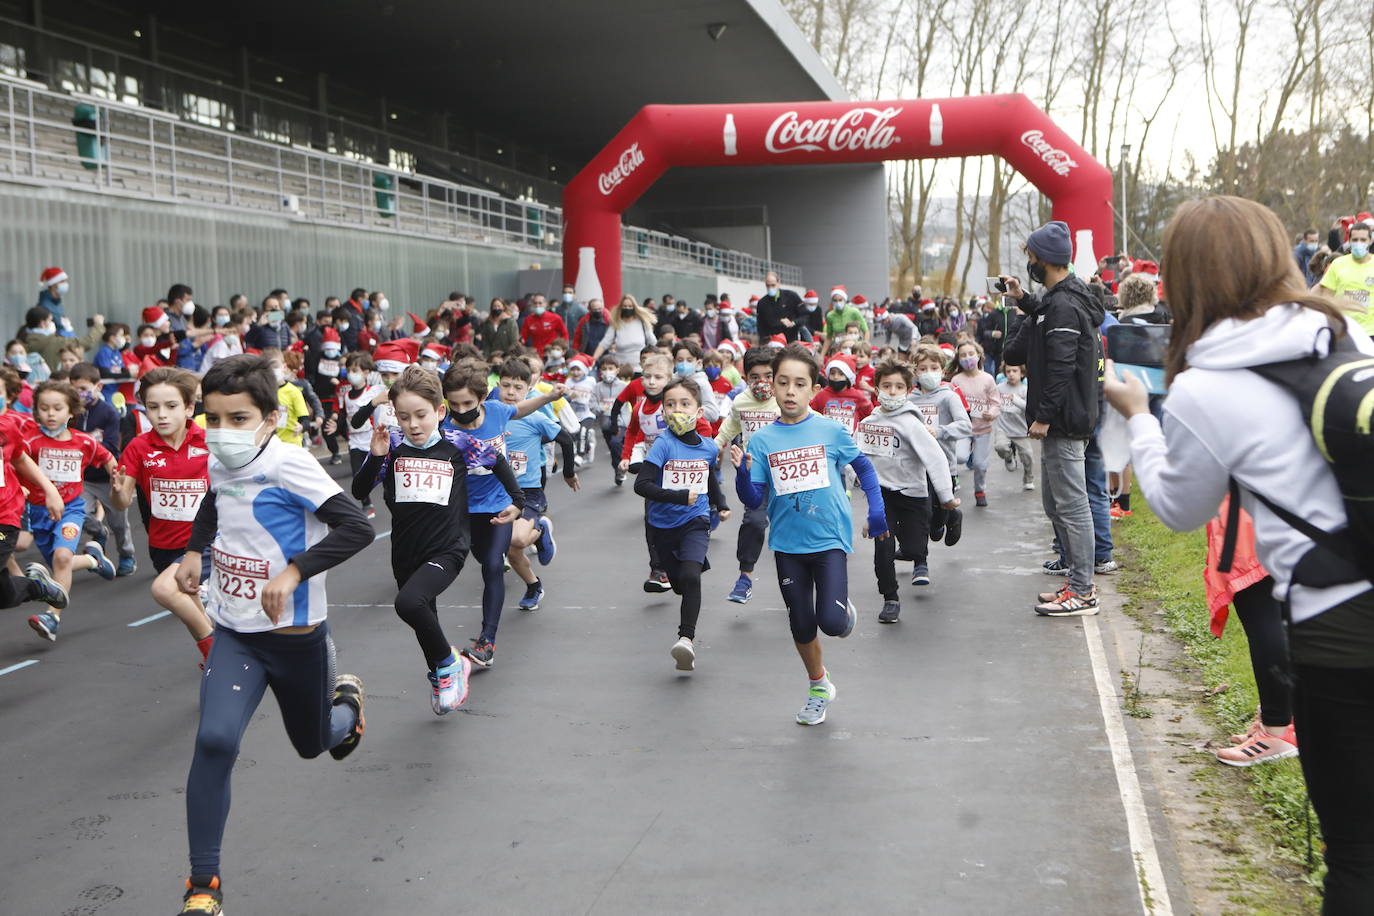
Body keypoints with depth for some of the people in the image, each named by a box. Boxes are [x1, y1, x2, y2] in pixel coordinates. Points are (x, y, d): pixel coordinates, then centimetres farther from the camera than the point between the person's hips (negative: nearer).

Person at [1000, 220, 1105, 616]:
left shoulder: (1063, 306, -18)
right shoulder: (1061, 299, 14)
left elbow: (1060, 368, -23)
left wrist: (1044, 416, -21)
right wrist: (1023, 300, 28)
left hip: (1063, 422, -11)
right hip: (1063, 420, 11)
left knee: (1071, 503, -6)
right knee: (1055, 503, 17)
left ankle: (1082, 593, 0)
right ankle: (1079, 580, 25)